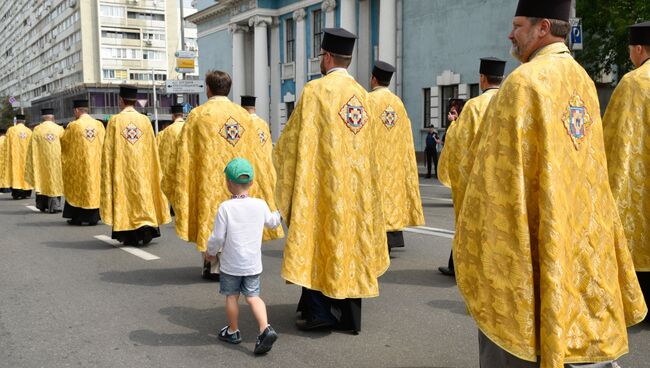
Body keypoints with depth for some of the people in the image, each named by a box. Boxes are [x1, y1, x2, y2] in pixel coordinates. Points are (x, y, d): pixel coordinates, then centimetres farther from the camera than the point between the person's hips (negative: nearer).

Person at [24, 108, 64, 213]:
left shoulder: (37, 130, -4)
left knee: (43, 181, 13)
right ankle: (54, 206, 0)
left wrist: (34, 165, 6)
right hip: (56, 161, -1)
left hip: (42, 161, 1)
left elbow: (32, 149, -2)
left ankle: (43, 205, 18)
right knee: (55, 180, 5)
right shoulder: (59, 129, -5)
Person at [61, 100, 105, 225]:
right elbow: (103, 143, 8)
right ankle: (93, 218, 7)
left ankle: (76, 218, 12)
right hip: (96, 163, 3)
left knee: (77, 188, 9)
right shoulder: (99, 125, -2)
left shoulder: (73, 126, -10)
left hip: (77, 164, -3)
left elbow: (63, 143, 3)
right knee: (94, 185, 9)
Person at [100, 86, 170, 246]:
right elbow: (152, 148, 3)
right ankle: (146, 229, -5)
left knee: (124, 195, 6)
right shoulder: (145, 120, 0)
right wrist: (153, 171, 11)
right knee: (143, 193, 7)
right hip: (142, 168, 1)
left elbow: (108, 149, -3)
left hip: (121, 168, -1)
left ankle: (129, 236, 7)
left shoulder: (115, 120, -5)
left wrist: (108, 171, 5)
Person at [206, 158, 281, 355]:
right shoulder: (260, 205, -5)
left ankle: (233, 331, 28)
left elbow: (217, 237, -13)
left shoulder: (225, 207, -16)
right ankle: (265, 329, -8)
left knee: (231, 296, 14)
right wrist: (279, 213, 37)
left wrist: (211, 252, 6)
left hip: (231, 264, -3)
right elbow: (272, 222, 15)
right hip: (253, 264, 3)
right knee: (253, 296, 9)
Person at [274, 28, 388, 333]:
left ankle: (318, 310, 5)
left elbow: (292, 142, -6)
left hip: (322, 183, -5)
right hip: (355, 185, 5)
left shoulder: (316, 90, -9)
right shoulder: (362, 94, 8)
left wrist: (281, 152, 14)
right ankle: (350, 315, 13)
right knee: (349, 241, 9)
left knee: (316, 242, 4)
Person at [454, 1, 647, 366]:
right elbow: (589, 172, 15)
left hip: (528, 242, -8)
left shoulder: (526, 81, -16)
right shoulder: (583, 80, 10)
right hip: (580, 241, 8)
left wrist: (476, 242, -8)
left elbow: (501, 170, -17)